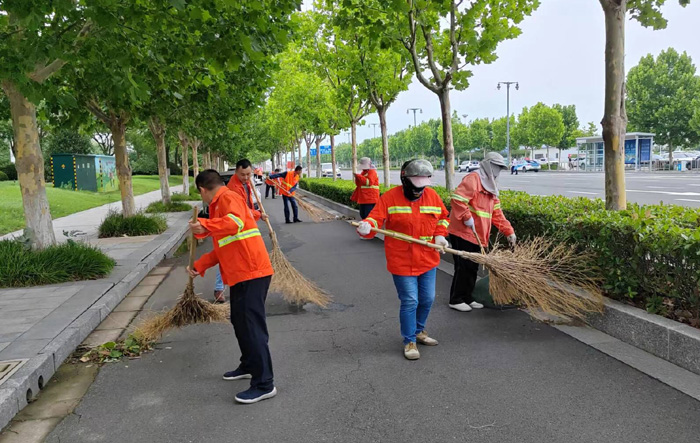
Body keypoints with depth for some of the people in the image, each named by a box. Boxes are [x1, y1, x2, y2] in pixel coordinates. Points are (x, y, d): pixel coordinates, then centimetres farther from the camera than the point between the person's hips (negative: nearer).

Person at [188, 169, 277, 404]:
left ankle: (264, 384, -5)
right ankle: (248, 366, 37)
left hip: (251, 273, -11)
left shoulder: (228, 198, -9)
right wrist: (198, 266, 26)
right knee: (240, 322, 21)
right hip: (241, 274, 11)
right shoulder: (220, 205, 22)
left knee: (252, 327, -9)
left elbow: (236, 222, -32)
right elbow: (222, 247, 26)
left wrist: (205, 226, -39)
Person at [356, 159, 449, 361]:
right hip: (402, 262, -5)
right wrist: (366, 227, -38)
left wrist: (439, 234, -2)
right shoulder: (390, 197, -11)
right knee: (409, 302, -3)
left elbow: (443, 217, 15)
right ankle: (409, 341, 17)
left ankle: (419, 331, 41)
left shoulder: (432, 196, 2)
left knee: (427, 299, 16)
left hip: (428, 260, 5)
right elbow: (376, 217, -16)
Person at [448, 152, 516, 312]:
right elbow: (457, 198, -25)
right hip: (463, 233, -9)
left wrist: (509, 231, 12)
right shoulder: (473, 179, -11)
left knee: (472, 268, 13)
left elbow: (497, 213, 19)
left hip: (477, 236, 9)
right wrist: (467, 218, -23)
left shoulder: (491, 186, 20)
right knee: (464, 267, -4)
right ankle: (456, 300, 6)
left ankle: (467, 298, 24)